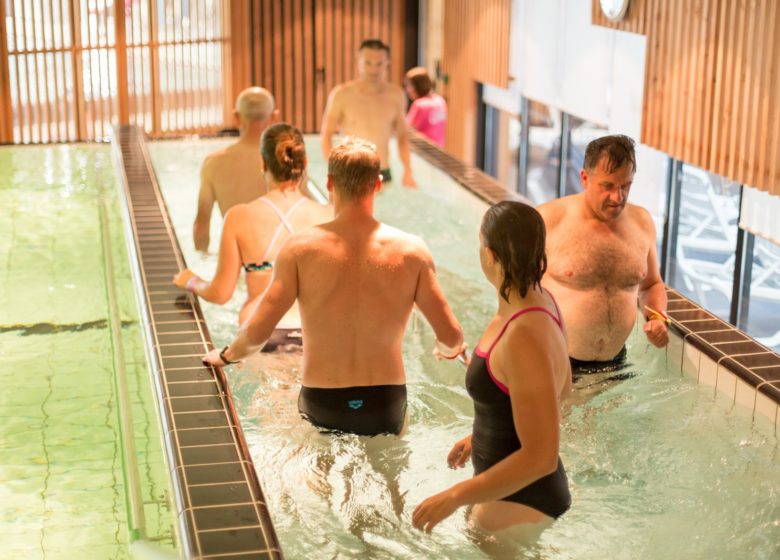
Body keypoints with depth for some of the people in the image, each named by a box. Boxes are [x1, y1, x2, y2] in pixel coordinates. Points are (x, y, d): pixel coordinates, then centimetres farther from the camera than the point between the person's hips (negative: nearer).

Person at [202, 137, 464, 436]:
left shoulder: (301, 249, -8)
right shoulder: (411, 250, -5)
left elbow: (257, 332, -8)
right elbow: (451, 337, -1)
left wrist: (226, 355, 13)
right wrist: (449, 350, 23)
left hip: (321, 406, 0)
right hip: (387, 407, 0)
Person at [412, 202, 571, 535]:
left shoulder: (525, 339, -32)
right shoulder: (537, 300, -3)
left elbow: (540, 456, -30)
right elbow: (561, 389, 13)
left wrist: (454, 497, -24)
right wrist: (485, 433, 21)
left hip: (519, 503, -9)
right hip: (507, 489, 9)